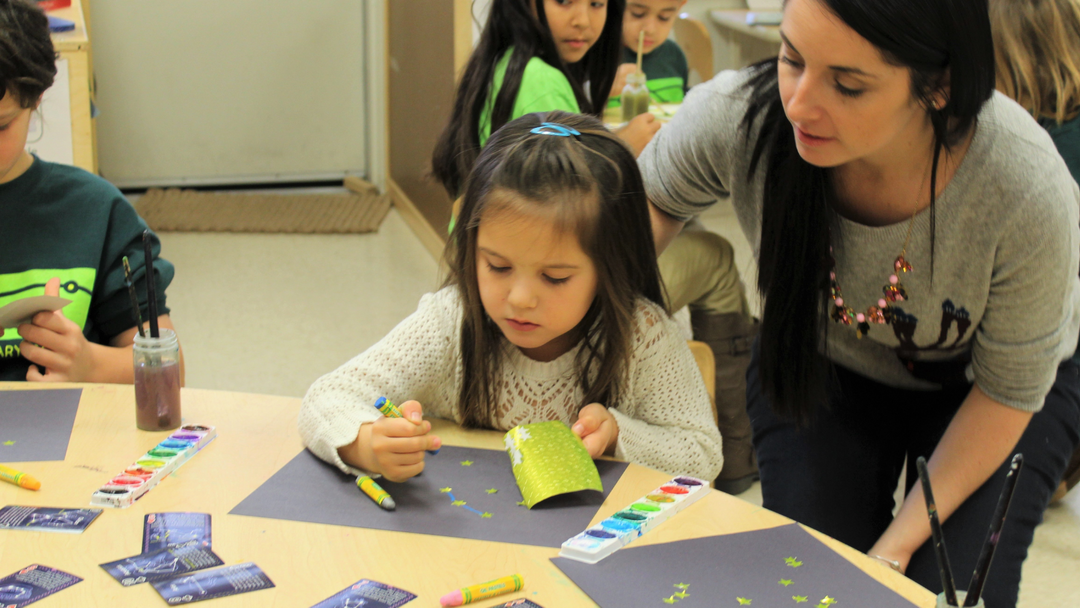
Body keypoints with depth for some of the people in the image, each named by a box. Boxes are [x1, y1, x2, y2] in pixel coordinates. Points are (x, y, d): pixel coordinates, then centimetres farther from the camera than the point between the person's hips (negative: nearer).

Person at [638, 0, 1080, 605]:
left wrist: (901, 540, -19)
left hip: (971, 388, -1)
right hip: (822, 365, 2)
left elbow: (1007, 391, -20)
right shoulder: (737, 116, -33)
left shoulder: (1029, 196, -38)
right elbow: (651, 201, -8)